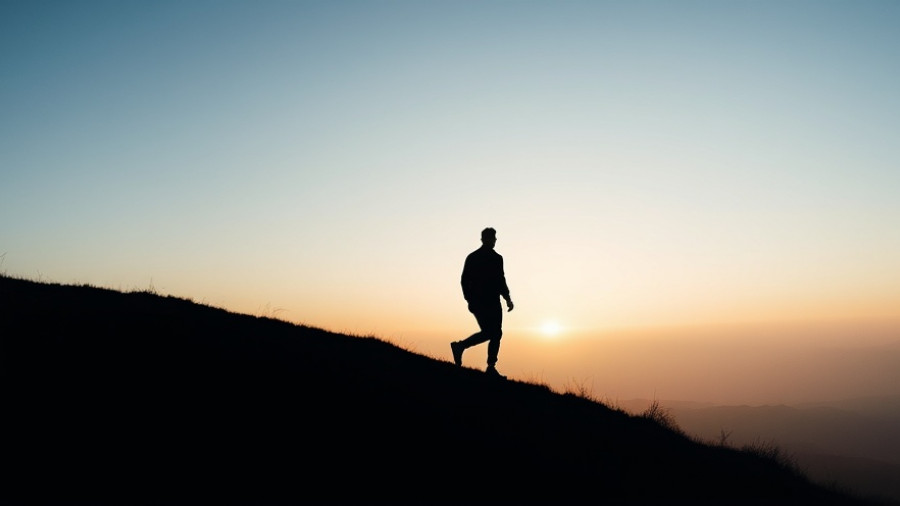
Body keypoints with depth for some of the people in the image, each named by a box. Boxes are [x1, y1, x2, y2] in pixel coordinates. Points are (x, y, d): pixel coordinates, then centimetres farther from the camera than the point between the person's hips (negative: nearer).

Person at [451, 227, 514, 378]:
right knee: (495, 333, -3)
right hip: (491, 303, -6)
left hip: (476, 302, 6)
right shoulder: (496, 258, -7)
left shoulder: (471, 257, 10)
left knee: (488, 332, 12)